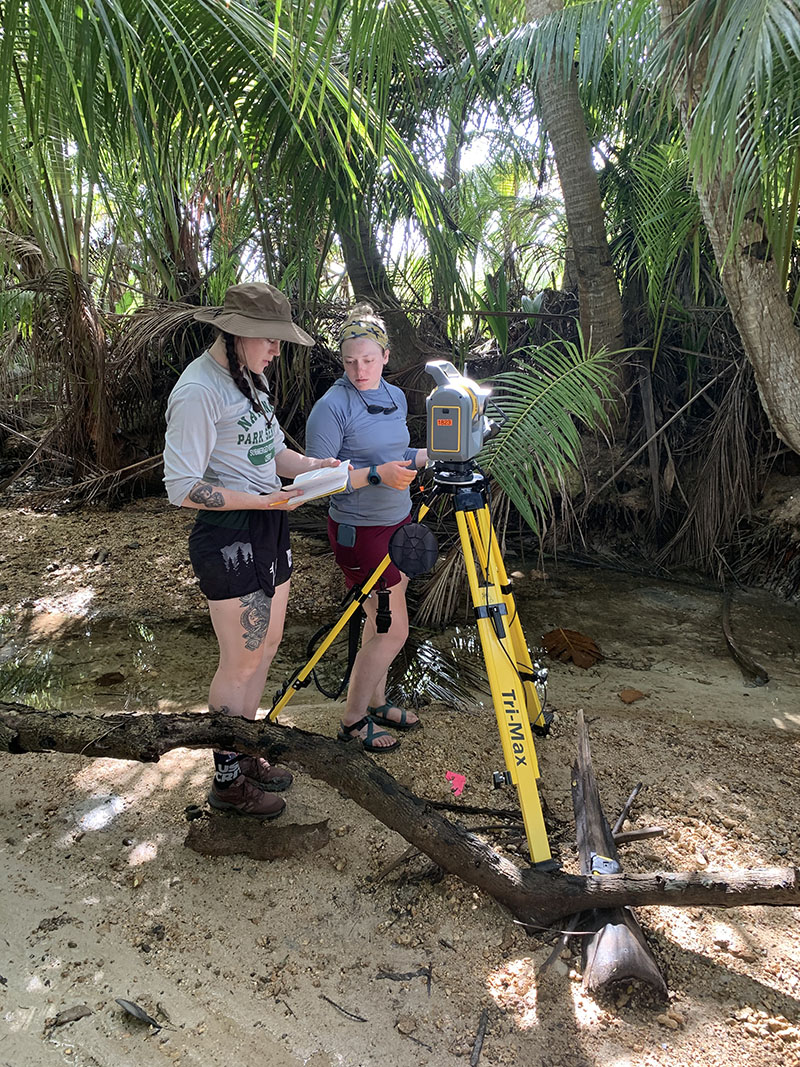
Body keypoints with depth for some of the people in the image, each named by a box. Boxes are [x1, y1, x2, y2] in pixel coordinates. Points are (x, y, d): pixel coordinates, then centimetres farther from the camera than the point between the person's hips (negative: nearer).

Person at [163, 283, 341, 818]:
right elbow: (183, 488, -20)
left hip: (269, 530, 9)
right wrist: (262, 500, -24)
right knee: (241, 661, 2)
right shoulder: (198, 391, -19)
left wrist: (311, 465, -2)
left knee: (267, 645, 17)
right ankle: (227, 780, 21)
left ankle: (246, 754, 35)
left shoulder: (252, 377, 10)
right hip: (228, 537, -9)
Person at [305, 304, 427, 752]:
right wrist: (376, 474, -27)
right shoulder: (331, 407, -15)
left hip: (398, 521, 7)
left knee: (381, 623, 16)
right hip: (359, 529, -7)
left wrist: (434, 454, 5)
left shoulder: (396, 396, 8)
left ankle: (377, 702, 34)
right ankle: (353, 721, 14)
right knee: (393, 628, -3)